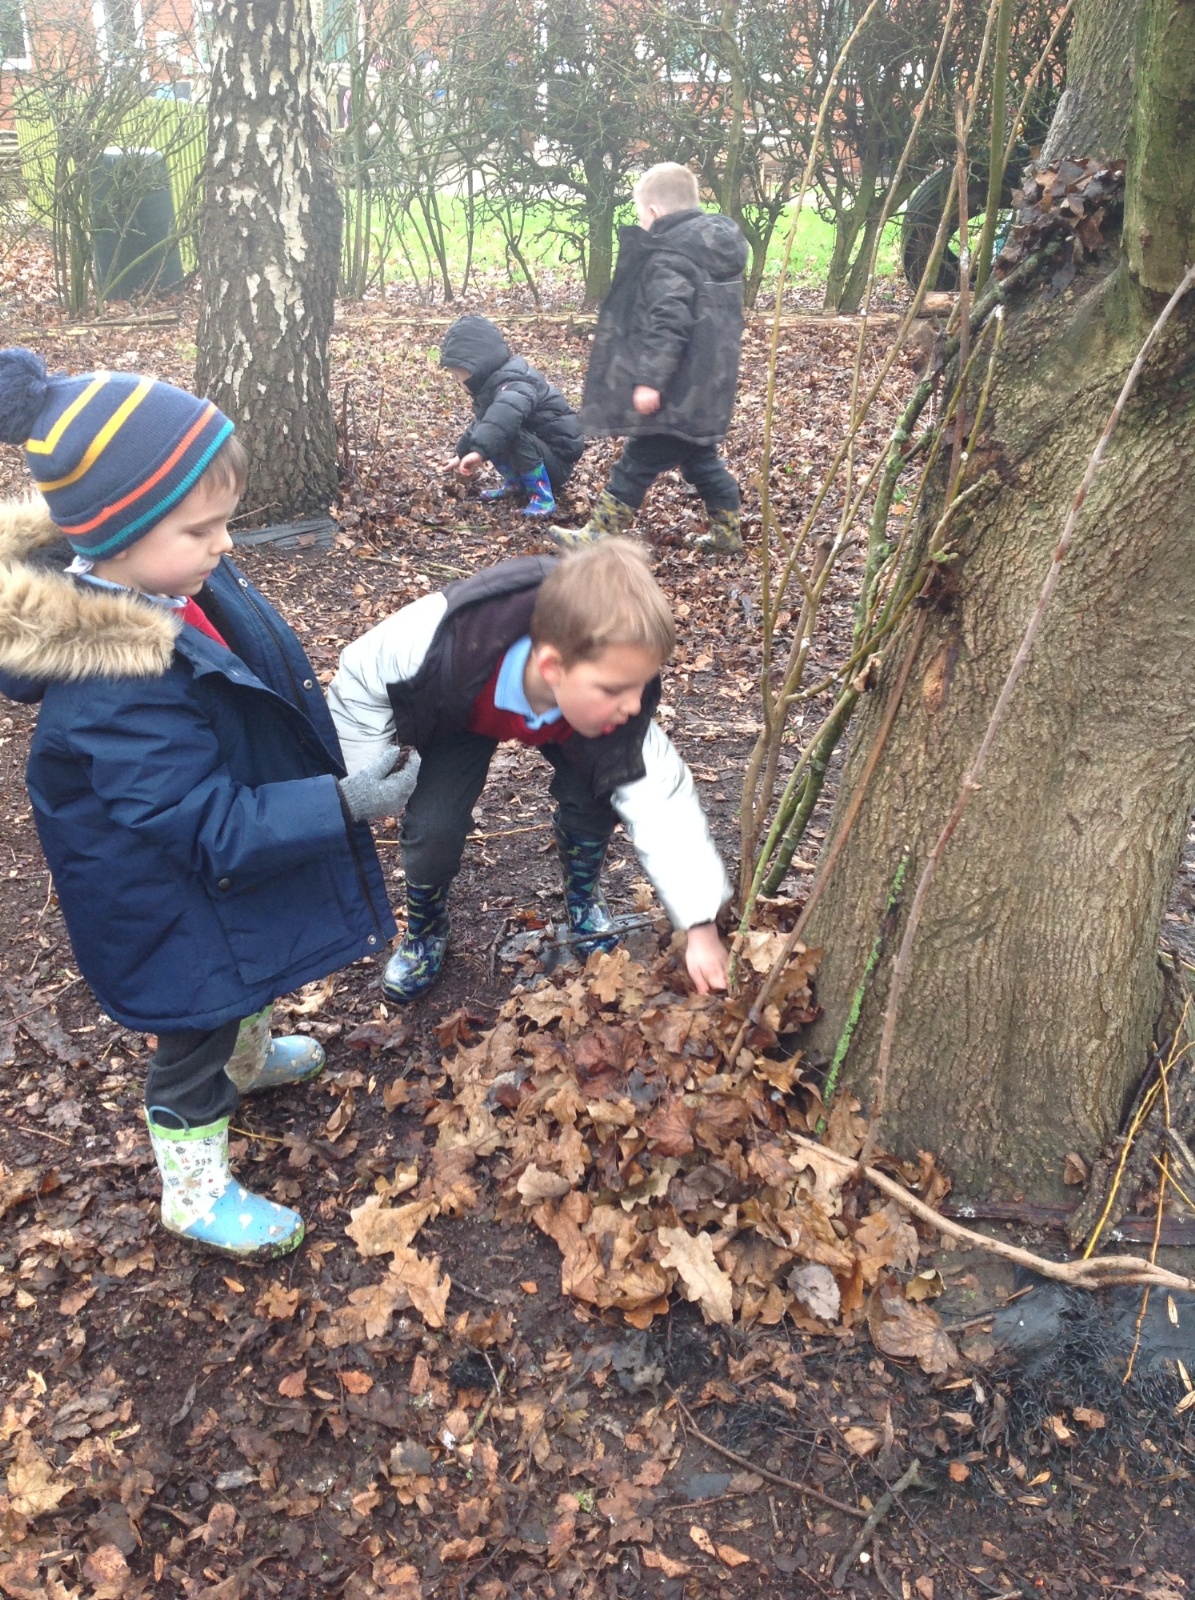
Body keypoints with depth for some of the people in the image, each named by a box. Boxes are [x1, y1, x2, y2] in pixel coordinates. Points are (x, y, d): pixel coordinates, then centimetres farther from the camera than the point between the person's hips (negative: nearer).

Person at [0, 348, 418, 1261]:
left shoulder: (162, 583, -12)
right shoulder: (115, 694, -40)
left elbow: (270, 688, 6)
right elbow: (216, 827, -34)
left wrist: (340, 763, 14)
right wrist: (346, 804, -35)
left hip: (228, 878, 8)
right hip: (180, 912, -8)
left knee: (246, 988, 34)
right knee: (196, 1032, 16)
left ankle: (248, 1057, 66)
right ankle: (195, 1192, 41)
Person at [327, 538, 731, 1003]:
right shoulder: (444, 641, -46)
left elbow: (661, 803, -36)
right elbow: (360, 677, -26)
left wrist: (700, 926, -41)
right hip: (460, 711, -1)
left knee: (592, 794, -21)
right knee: (432, 826, -19)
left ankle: (582, 897, 13)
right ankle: (425, 929, 15)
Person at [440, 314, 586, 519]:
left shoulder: (512, 384, -26)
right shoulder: (492, 383, 8)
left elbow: (507, 413, -50)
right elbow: (482, 422, 27)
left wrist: (479, 450, -60)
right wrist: (462, 453, 31)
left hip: (557, 460, -9)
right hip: (540, 448, 9)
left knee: (512, 433, -32)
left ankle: (543, 498, -24)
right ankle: (515, 482, 9)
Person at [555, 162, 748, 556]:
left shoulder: (668, 257, -17)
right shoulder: (719, 245, 13)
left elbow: (667, 324, -27)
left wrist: (649, 380, -28)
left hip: (679, 391, -9)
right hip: (709, 387, 9)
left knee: (637, 463, -2)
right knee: (701, 458, 20)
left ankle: (599, 535, 5)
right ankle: (727, 532, 25)